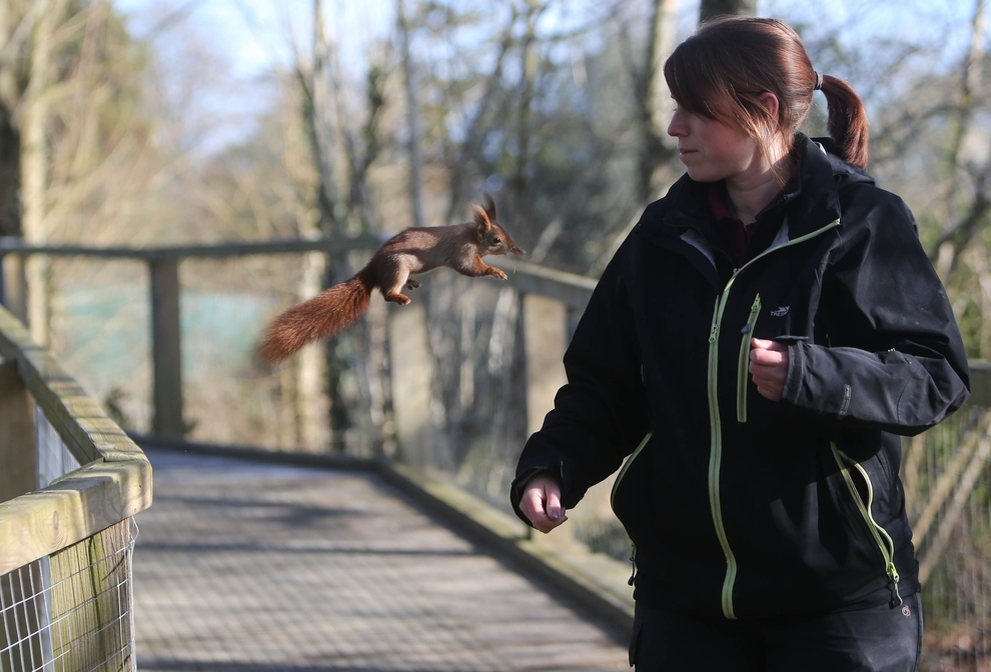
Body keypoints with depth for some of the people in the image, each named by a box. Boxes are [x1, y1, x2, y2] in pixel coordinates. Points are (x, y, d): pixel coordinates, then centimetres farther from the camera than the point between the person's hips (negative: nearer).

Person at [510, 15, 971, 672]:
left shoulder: (863, 222, -6)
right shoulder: (664, 236, 9)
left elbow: (939, 375, -12)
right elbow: (605, 386, 12)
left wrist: (812, 375, -28)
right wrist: (550, 466, -7)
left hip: (840, 590, -4)